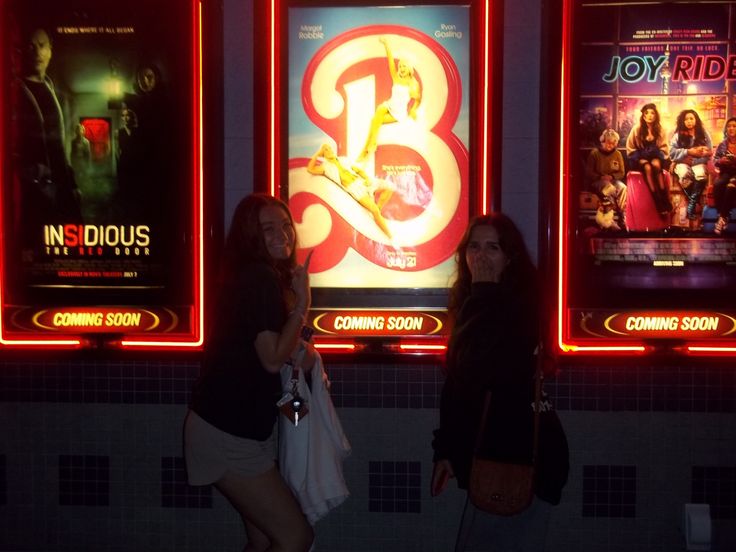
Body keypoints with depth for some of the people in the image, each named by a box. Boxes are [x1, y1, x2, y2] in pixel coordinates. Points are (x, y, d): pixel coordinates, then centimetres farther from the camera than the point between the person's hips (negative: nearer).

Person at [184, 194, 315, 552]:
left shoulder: (271, 277, 13)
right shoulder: (259, 278, -18)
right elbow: (273, 359, -22)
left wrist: (302, 351, 4)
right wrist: (302, 303, -17)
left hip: (242, 429, 10)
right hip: (226, 434, -10)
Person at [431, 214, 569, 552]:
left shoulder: (520, 303, -14)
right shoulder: (473, 301, 11)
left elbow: (478, 368, -28)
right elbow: (457, 380, 13)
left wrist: (484, 293, -21)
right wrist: (446, 449, 13)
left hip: (517, 456, -8)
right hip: (493, 452, 8)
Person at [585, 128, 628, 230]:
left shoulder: (617, 154, 7)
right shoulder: (595, 153, -1)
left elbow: (621, 173, 10)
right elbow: (588, 173, -1)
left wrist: (612, 176, -11)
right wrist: (601, 177, -17)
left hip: (613, 180, 3)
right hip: (597, 181, -3)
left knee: (623, 188, -32)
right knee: (610, 188, -37)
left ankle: (623, 218, -31)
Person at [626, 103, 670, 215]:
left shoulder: (660, 129, 2)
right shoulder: (636, 128, -3)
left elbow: (664, 147, 10)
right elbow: (630, 148, 5)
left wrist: (658, 156, -7)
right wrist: (638, 157, -6)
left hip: (655, 156, 1)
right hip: (640, 157, -1)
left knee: (656, 164, -36)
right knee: (647, 167, -35)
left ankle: (664, 200, -40)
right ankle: (658, 202, -39)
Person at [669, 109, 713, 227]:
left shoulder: (704, 134, 8)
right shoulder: (678, 135, 6)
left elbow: (709, 153, 1)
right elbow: (672, 153, -4)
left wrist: (693, 159, -12)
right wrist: (688, 152, -14)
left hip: (698, 163, 1)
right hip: (682, 163, 0)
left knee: (701, 175, -36)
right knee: (685, 174, -37)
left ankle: (692, 204, -33)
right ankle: (695, 204, -26)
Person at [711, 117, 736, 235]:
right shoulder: (722, 144, 11)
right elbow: (714, 160, 12)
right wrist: (720, 161, -11)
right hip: (726, 172, 3)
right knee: (717, 185, -32)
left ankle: (723, 217, -28)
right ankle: (723, 216, -24)